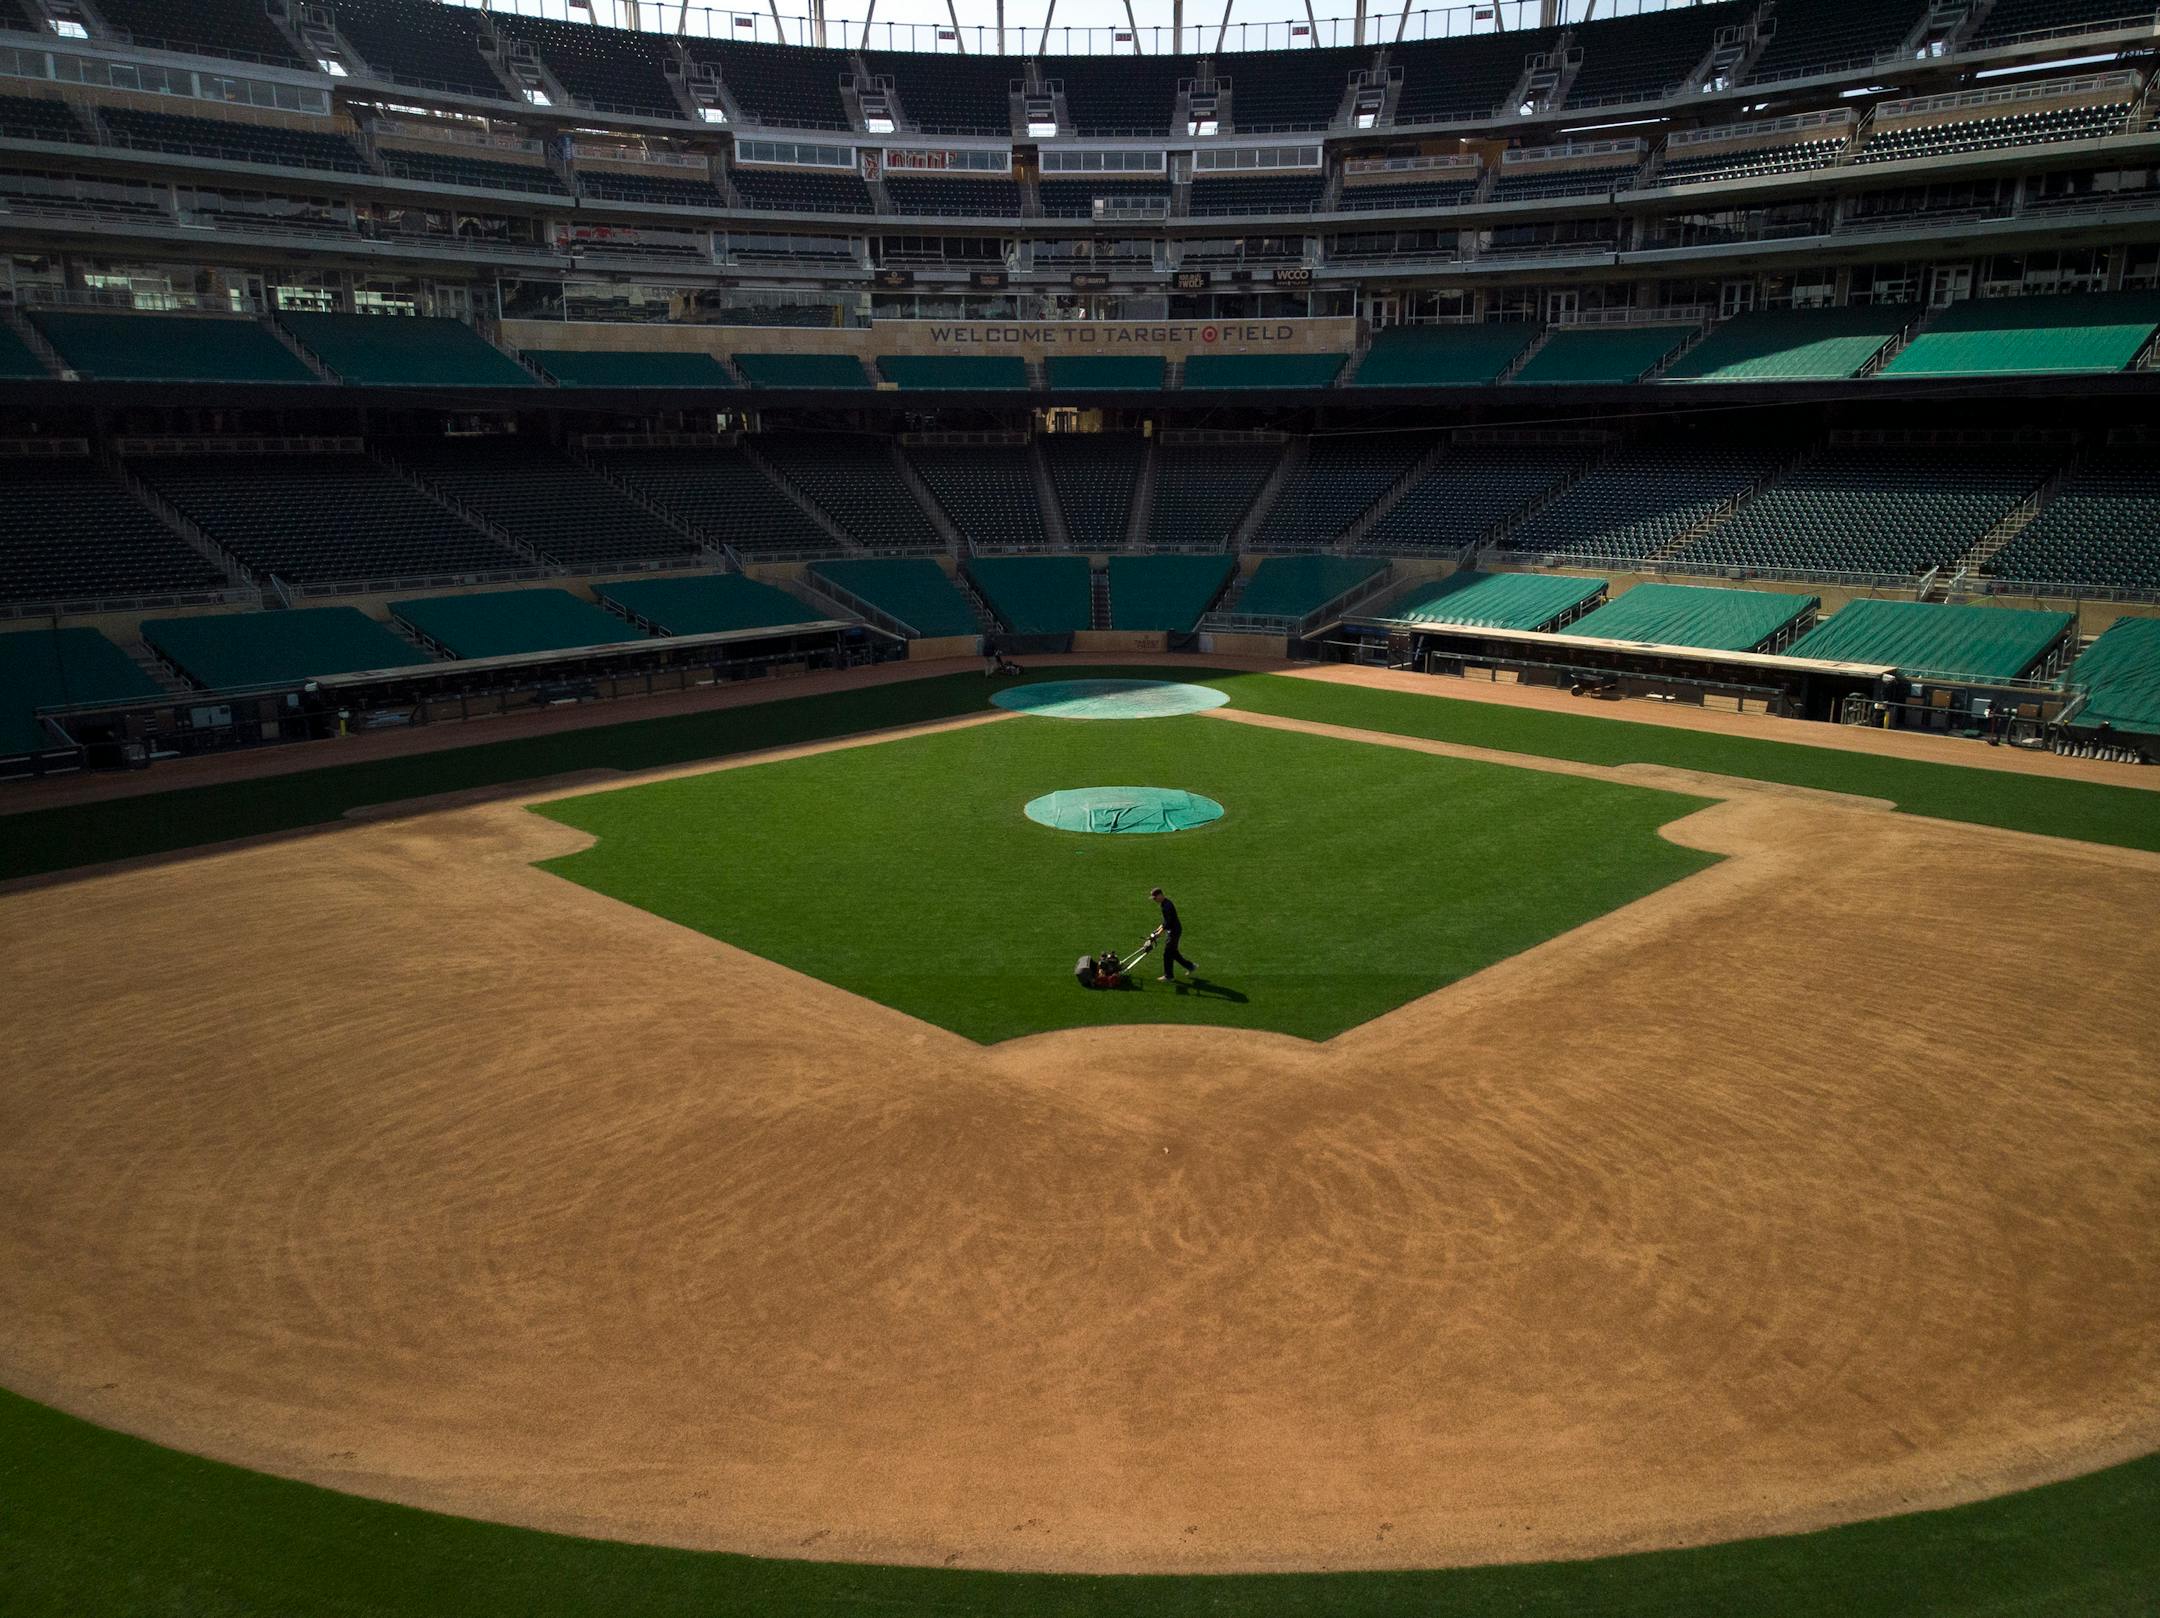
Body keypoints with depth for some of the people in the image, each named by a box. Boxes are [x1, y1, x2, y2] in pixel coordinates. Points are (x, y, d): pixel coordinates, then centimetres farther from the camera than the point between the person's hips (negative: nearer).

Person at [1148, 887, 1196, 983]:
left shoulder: (1167, 906, -23)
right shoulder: (1165, 904, 10)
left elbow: (1168, 923, -26)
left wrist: (1159, 933, -22)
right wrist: (1158, 930, 17)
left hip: (1174, 931, -10)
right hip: (1172, 931, 10)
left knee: (1168, 954, -2)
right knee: (1173, 953, 17)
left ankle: (1169, 976, 8)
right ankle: (1191, 967, 25)